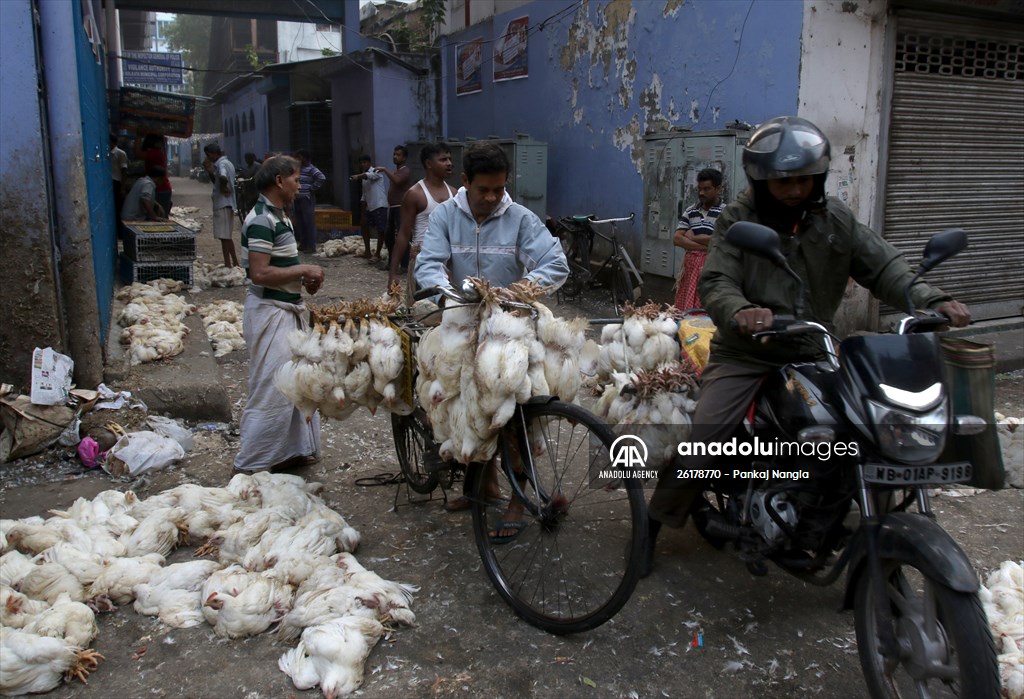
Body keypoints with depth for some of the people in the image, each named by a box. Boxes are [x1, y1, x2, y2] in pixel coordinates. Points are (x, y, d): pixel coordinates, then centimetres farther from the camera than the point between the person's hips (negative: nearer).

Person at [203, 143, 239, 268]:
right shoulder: (225, 163, 17)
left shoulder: (222, 164, -14)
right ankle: (235, 263, 22)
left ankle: (228, 264, -2)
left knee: (224, 236, -5)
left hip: (223, 204, -10)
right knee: (226, 236, 17)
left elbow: (223, 178, -36)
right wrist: (209, 170, 12)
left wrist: (223, 188, -19)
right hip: (227, 203, 10)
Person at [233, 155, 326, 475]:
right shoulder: (261, 220, -18)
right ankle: (250, 466, 7)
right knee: (271, 390, -4)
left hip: (290, 310, 10)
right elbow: (260, 273, -25)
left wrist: (304, 278, 4)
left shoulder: (279, 216, 13)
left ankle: (293, 451, 29)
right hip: (270, 313, -10)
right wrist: (304, 270, -17)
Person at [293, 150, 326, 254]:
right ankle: (303, 244, 20)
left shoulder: (311, 169, -8)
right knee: (300, 223, 12)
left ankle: (311, 246, -4)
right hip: (298, 199, 9)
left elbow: (322, 178, -21)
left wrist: (313, 189, -15)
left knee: (309, 222, -7)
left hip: (307, 199, -9)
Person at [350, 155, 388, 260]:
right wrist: (363, 211, 15)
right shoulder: (364, 176, 18)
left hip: (380, 205, -10)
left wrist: (358, 176, -50)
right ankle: (367, 252, 25)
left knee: (380, 230, -5)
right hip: (369, 207, 10)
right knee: (365, 227, 15)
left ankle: (377, 255, 0)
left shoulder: (376, 171, -6)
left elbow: (370, 175, -31)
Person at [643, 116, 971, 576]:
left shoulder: (835, 220, 6)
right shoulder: (738, 220, -4)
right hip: (744, 352, -3)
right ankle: (654, 521, 0)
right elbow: (715, 282, -16)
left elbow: (883, 266, 4)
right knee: (704, 435, -19)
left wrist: (931, 300, -15)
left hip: (811, 353, 4)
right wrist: (741, 311, -38)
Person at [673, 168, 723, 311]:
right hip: (690, 265, 5)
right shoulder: (690, 212, 12)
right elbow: (676, 239, 3)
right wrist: (705, 246, -10)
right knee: (685, 311, 5)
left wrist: (693, 238, -2)